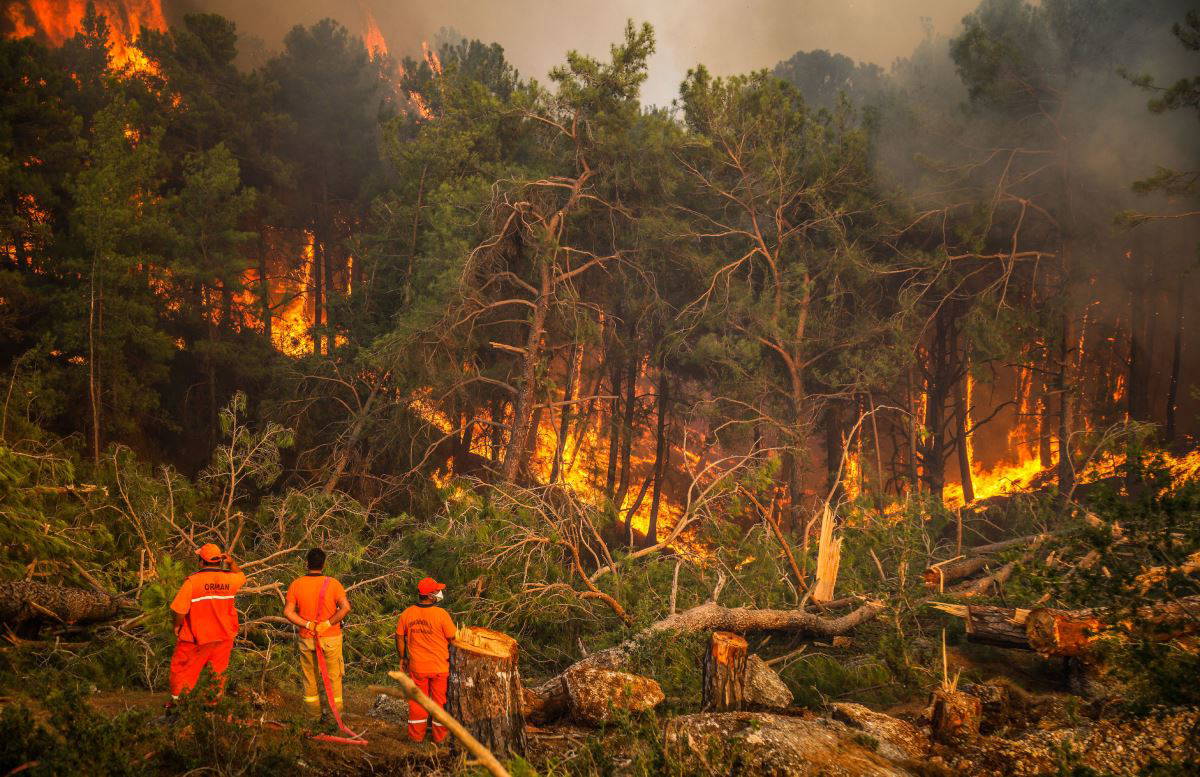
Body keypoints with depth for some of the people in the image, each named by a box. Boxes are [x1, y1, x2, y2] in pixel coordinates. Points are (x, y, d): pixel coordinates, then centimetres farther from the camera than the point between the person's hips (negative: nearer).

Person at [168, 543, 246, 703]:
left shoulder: (192, 581, -18)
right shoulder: (229, 579, -6)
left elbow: (180, 609, -16)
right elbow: (241, 577, 20)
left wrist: (177, 626, 0)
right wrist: (232, 562, 10)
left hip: (196, 637, -3)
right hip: (223, 636, 3)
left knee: (182, 669, 14)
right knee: (218, 672, 15)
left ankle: (177, 701, 22)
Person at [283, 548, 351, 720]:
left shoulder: (296, 585, -4)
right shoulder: (332, 584, -10)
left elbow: (288, 612, -9)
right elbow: (345, 607, -20)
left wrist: (307, 624, -9)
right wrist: (328, 623, -15)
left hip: (306, 639, 2)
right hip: (331, 638, -2)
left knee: (310, 677, 15)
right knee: (333, 676, 11)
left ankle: (315, 714, 23)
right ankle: (336, 714, 16)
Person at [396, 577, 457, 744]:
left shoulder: (407, 614, -7)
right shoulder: (441, 614, -18)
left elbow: (399, 637, 3)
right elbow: (453, 639, -12)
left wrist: (402, 658, 18)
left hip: (417, 667, 3)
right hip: (440, 667, -3)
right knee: (440, 699, 14)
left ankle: (416, 735, 27)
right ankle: (440, 736, 26)